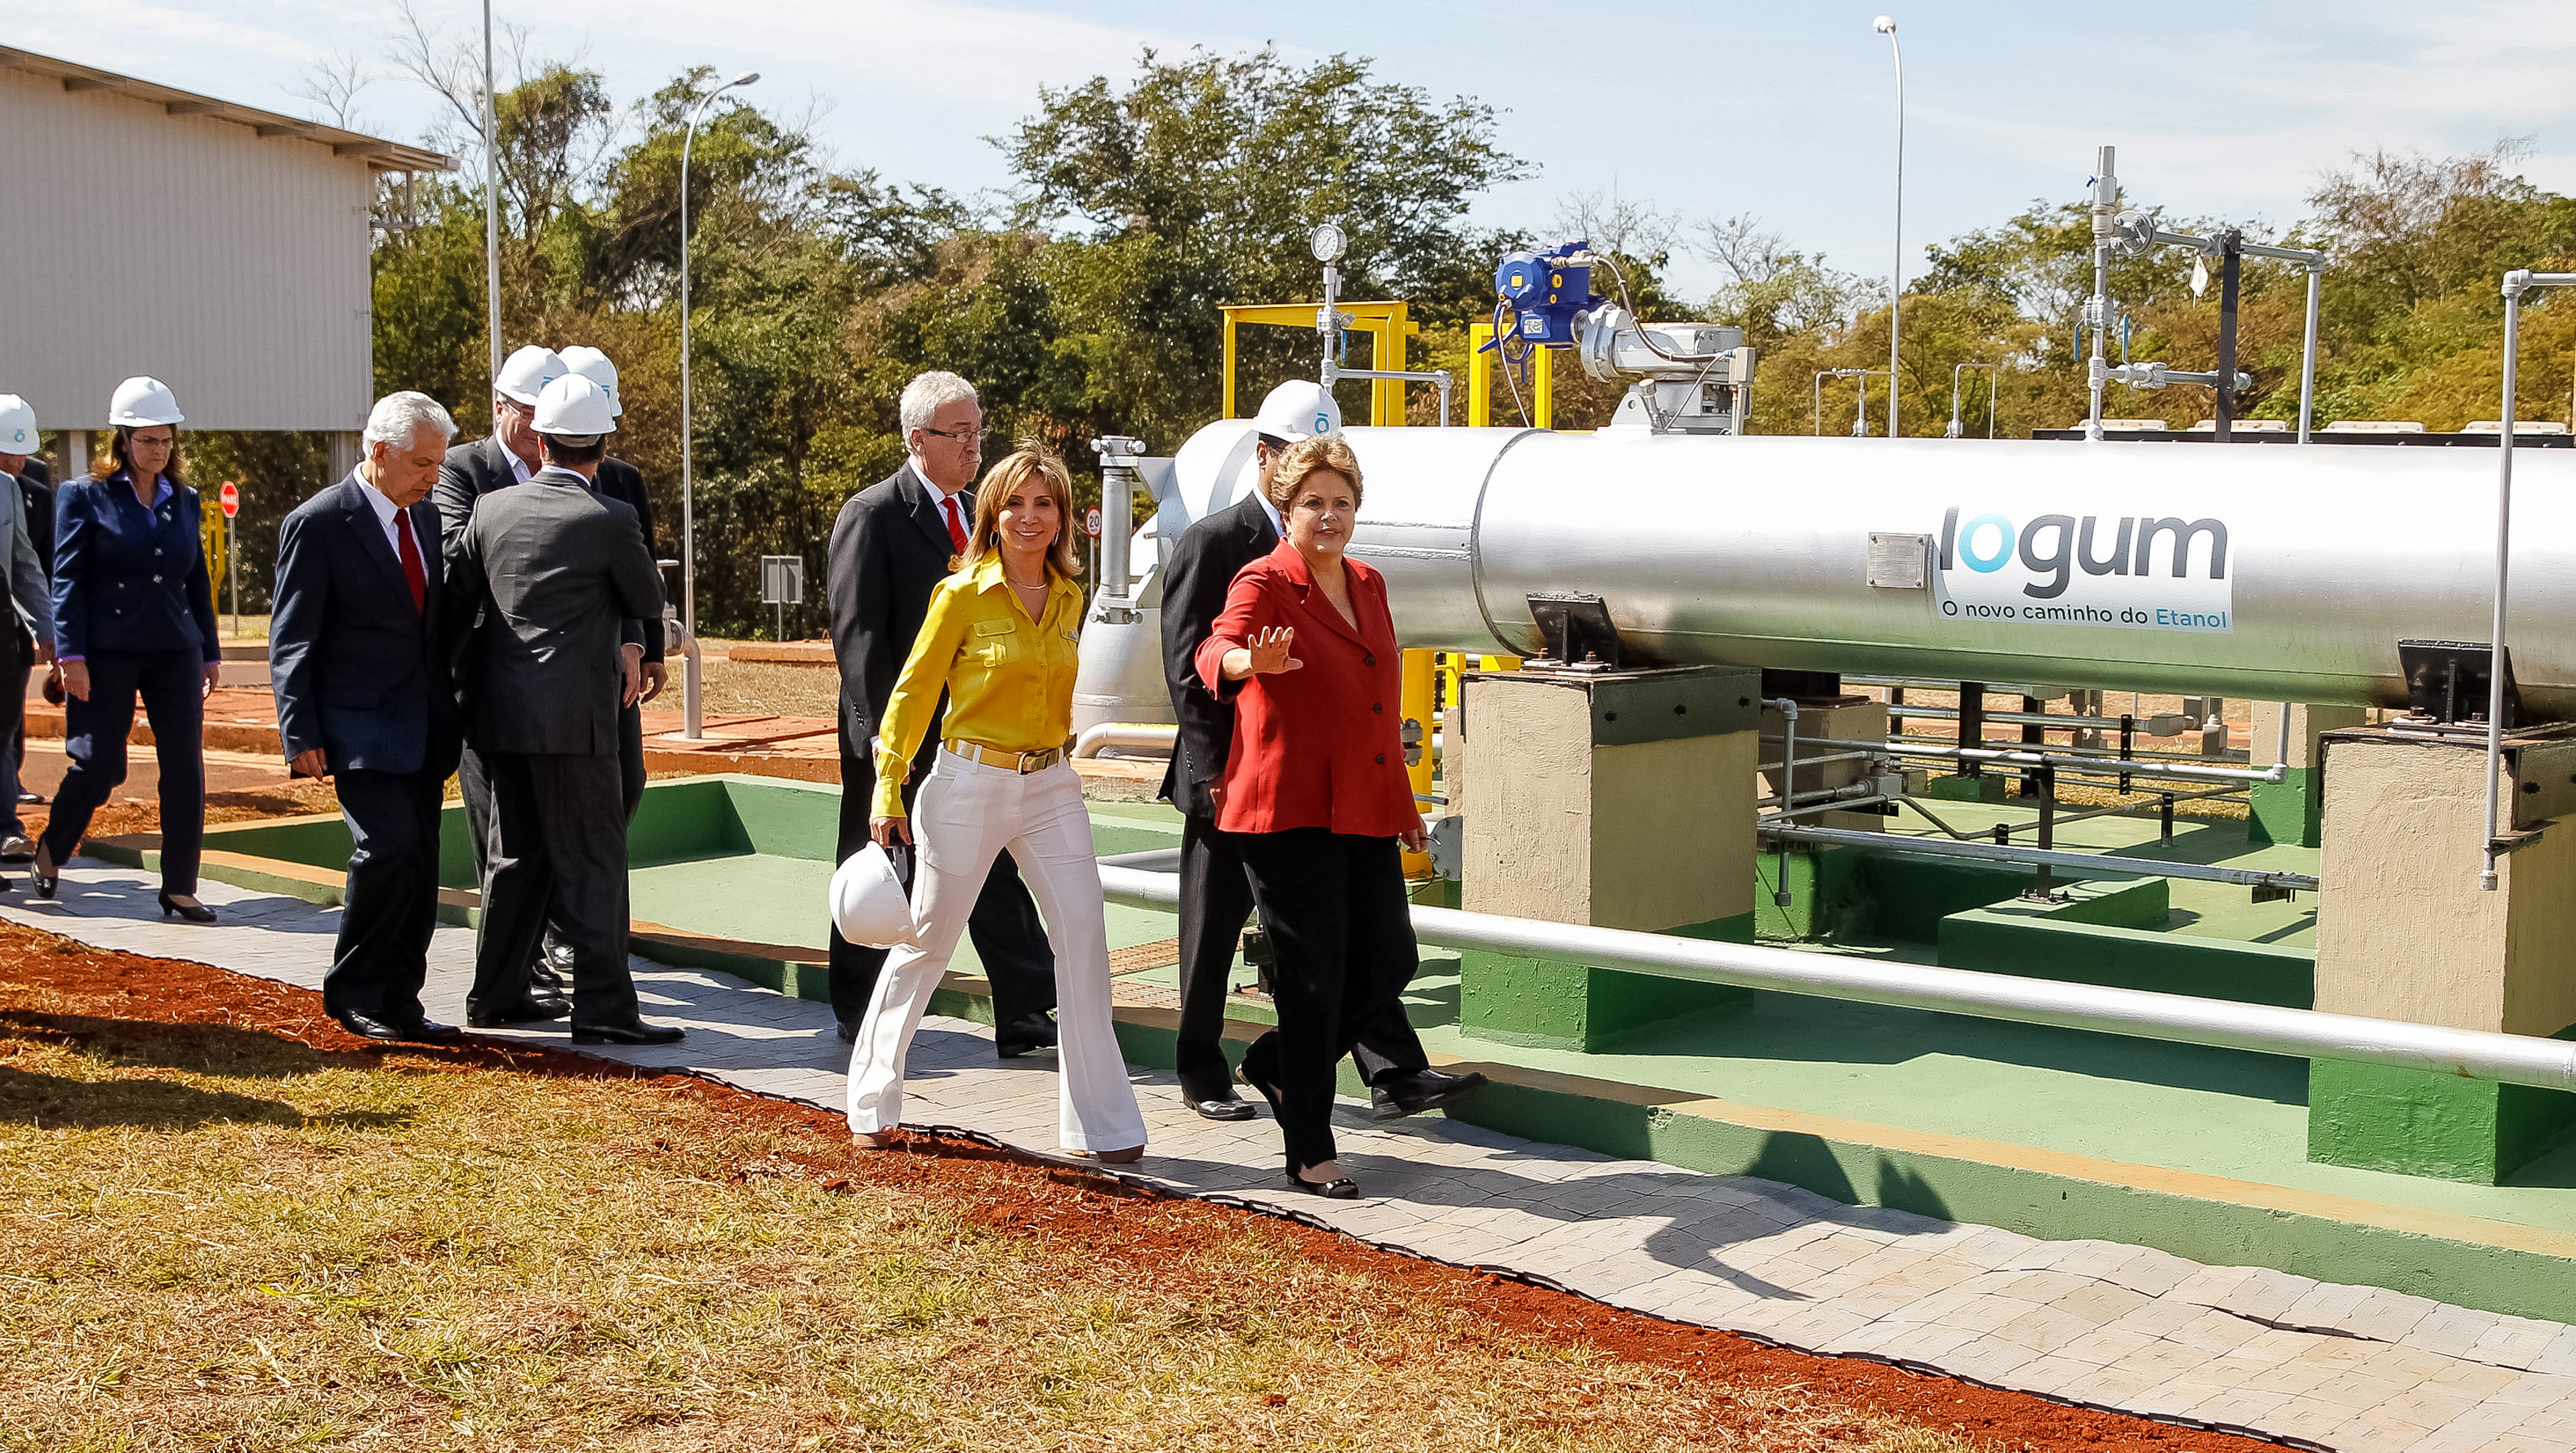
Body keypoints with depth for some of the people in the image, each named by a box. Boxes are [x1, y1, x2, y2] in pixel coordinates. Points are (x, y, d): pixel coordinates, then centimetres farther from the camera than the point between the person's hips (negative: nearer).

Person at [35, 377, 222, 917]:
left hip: (175, 651, 4)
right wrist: (70, 655, -12)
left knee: (186, 770, -1)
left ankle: (180, 889, 6)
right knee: (98, 767, -1)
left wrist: (210, 652, 15)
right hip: (107, 653, -4)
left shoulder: (184, 501, 13)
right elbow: (67, 579, -5)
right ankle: (50, 850, 27)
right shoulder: (84, 496, -1)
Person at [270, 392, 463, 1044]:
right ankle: (351, 991, -1)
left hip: (422, 730, 7)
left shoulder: (426, 516, 12)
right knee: (388, 846, -18)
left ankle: (399, 1002, 14)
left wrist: (450, 717, 16)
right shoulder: (318, 523, -9)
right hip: (359, 725, -7)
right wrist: (300, 735, -13)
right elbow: (292, 641, -8)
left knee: (419, 868, 6)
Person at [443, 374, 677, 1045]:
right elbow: (649, 602, 3)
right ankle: (602, 1006, -3)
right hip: (573, 714, -6)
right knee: (592, 857, -1)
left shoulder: (491, 510, 4)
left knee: (518, 853, 17)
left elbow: (454, 606, 9)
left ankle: (496, 994, 24)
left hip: (501, 712, 6)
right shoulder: (610, 521, -11)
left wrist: (461, 688, 21)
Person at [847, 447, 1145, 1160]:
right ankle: (873, 1102, 24)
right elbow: (912, 693, -4)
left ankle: (1100, 1123, 0)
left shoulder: (1069, 598, 7)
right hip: (970, 785, -4)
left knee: (1084, 935, -7)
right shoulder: (963, 595, -8)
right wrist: (888, 793, -6)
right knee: (927, 943, 7)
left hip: (1052, 787, 4)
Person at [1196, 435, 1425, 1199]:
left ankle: (1277, 1063, 30)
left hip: (1364, 808, 7)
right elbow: (1215, 653, -28)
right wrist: (1249, 660, -51)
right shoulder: (1264, 583, -7)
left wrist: (1403, 801, 24)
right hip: (1289, 810, -7)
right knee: (1314, 977, -4)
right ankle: (1309, 1151, 6)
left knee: (1389, 962, 7)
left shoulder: (1369, 585, 15)